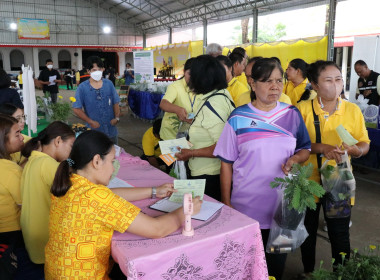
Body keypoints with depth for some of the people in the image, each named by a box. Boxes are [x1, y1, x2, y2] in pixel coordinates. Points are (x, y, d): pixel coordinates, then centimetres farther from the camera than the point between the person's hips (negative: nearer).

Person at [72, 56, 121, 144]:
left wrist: (117, 118, -7)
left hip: (111, 129, 2)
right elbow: (76, 109, -5)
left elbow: (115, 103, 8)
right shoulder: (82, 87, -6)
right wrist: (90, 122, -11)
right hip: (94, 131, -2)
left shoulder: (109, 84, 2)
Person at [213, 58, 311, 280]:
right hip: (246, 207, -2)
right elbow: (227, 163, -4)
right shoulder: (238, 118, -7)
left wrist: (296, 158, -14)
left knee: (277, 261, 20)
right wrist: (226, 203, -4)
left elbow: (305, 149, 10)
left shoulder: (292, 115, 0)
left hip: (283, 206, 2)